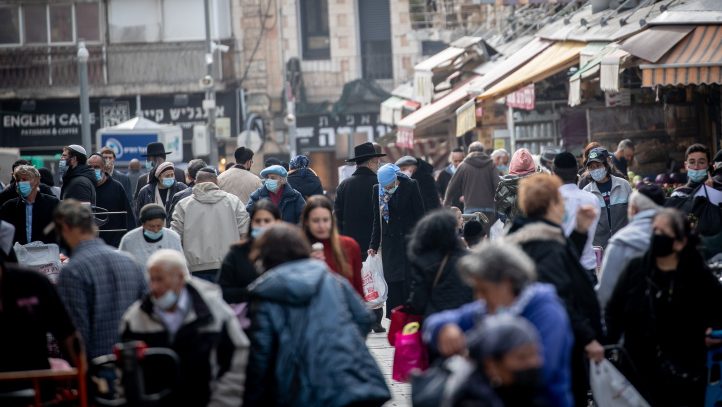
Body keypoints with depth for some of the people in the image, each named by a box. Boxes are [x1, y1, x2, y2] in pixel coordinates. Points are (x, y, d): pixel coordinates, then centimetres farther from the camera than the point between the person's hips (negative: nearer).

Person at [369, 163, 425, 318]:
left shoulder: (410, 186, -7)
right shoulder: (378, 189, 2)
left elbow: (419, 214, -3)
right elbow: (377, 219, 9)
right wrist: (373, 245, 7)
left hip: (408, 240, -3)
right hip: (389, 243, 3)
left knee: (408, 281, -3)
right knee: (392, 282, 1)